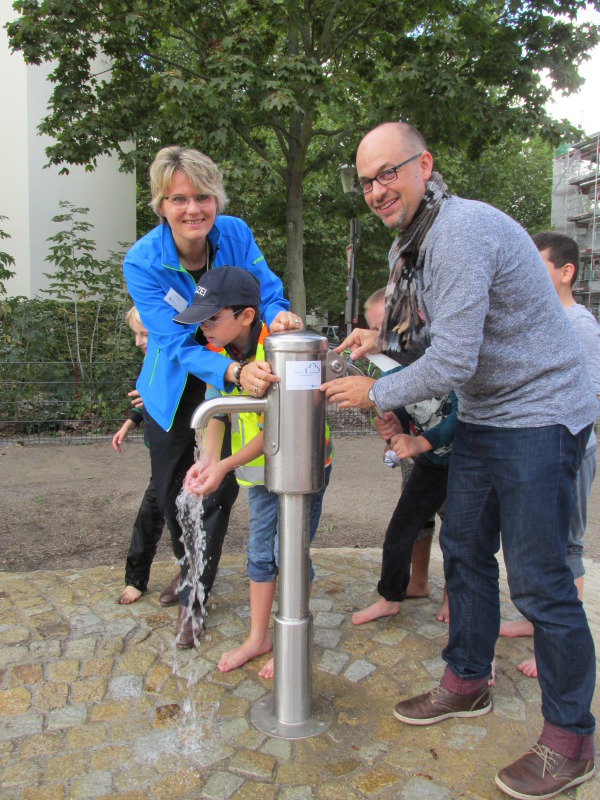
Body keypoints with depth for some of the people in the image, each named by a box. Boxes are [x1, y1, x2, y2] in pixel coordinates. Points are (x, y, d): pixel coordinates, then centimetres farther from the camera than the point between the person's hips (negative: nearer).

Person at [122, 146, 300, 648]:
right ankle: (191, 569, 48)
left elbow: (268, 295, -14)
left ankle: (194, 598, 20)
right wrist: (235, 372, -50)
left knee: (218, 488, -2)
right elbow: (178, 344, -32)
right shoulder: (143, 262, -26)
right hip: (174, 387, 0)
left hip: (232, 380, 0)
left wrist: (279, 316, -40)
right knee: (170, 491, 17)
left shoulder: (236, 234, -19)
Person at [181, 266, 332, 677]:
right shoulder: (220, 352, -8)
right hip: (261, 467, 7)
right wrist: (209, 458, -26)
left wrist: (226, 466, -34)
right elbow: (216, 410, -9)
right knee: (261, 552, 14)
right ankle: (258, 637, 32)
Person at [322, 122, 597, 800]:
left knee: (537, 580, -4)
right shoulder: (413, 240, 9)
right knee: (464, 551, 15)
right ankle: (466, 682, 34)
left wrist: (375, 393, -14)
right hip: (482, 415, 10)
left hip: (539, 416, -10)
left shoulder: (461, 231, -23)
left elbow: (451, 362, -27)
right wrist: (385, 340, 5)